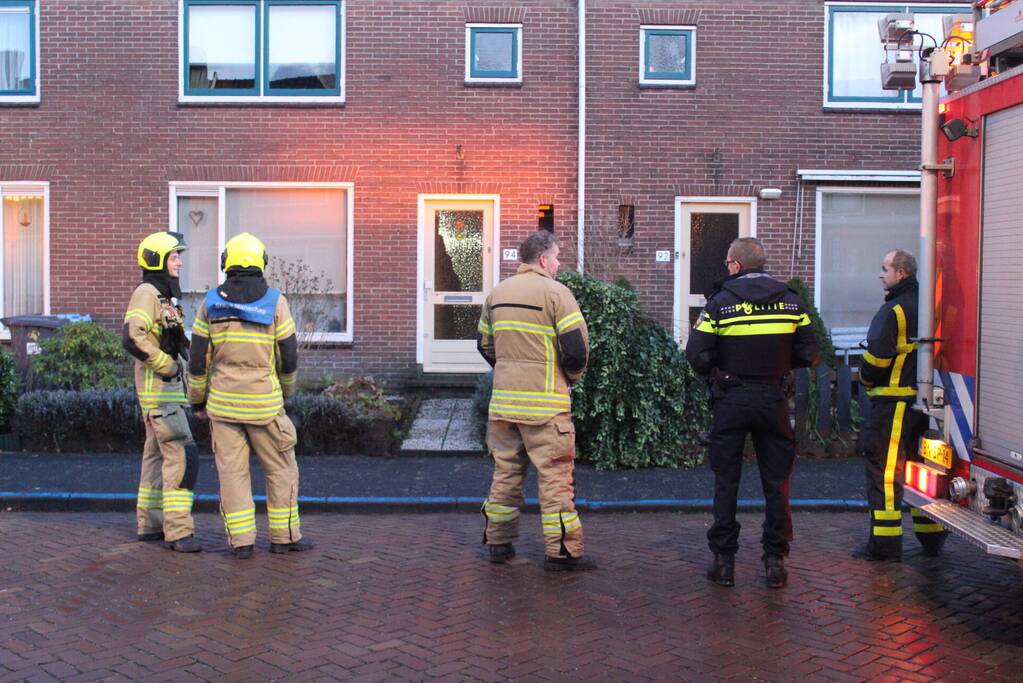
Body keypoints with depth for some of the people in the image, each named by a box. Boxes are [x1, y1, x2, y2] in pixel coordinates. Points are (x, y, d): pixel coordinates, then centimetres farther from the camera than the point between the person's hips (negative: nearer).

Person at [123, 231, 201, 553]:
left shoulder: (165, 294, 17)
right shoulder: (146, 293, -13)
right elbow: (133, 338, -25)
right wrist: (167, 366, -19)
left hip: (168, 386, 10)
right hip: (159, 387, -10)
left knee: (158, 454, 14)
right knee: (182, 455, -13)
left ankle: (150, 525, 22)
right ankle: (178, 531, -11)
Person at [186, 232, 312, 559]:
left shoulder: (211, 302, 0)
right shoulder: (275, 301, -6)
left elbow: (198, 358, 1)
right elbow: (289, 357, -4)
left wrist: (198, 400, 12)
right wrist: (285, 390, 15)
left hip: (222, 401, 2)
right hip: (263, 403, -2)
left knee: (232, 471, 7)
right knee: (281, 469, 10)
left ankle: (241, 540, 8)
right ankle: (284, 536, 14)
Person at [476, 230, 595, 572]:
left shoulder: (497, 293, 11)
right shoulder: (555, 292, -10)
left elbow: (485, 344, 19)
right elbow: (577, 347, -14)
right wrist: (571, 376, 4)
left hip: (503, 401, 6)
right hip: (544, 403, -6)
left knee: (506, 470, 15)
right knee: (555, 475, 2)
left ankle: (498, 542, 22)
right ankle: (561, 551, 7)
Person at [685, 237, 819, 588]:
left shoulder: (721, 302, -6)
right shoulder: (790, 300, 3)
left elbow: (696, 355, -11)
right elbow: (810, 354, 3)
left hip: (731, 401, -2)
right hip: (773, 400, 2)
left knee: (726, 480, 7)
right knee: (776, 481, 10)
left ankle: (724, 559, 10)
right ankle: (775, 559, 12)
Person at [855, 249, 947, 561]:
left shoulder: (895, 309, -14)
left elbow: (878, 356, -19)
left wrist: (866, 378, 1)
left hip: (893, 400, -9)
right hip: (924, 399, 9)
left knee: (884, 471, -4)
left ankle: (885, 544, -3)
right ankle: (931, 537, 24)